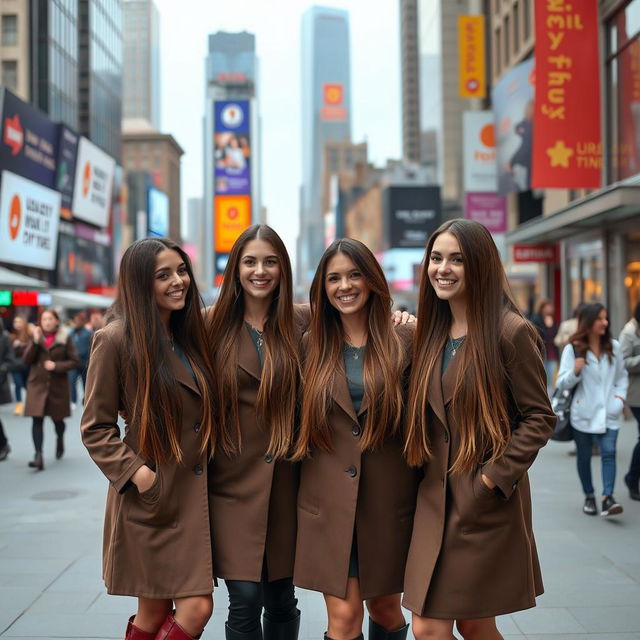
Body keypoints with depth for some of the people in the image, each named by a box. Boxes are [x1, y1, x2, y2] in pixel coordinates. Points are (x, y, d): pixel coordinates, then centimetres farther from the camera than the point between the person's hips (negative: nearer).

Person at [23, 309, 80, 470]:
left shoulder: (65, 339, -2)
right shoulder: (36, 337, 5)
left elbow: (74, 361, -3)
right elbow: (26, 360, -3)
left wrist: (56, 366, -16)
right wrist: (35, 342, -15)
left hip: (58, 385, -1)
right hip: (37, 384, 1)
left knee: (57, 418, 13)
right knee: (37, 419, -11)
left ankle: (60, 441, 45)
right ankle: (38, 456, -14)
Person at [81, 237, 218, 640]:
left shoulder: (191, 334, 10)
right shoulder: (116, 340, -11)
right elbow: (96, 428, -9)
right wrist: (136, 474, -18)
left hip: (193, 494, 6)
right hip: (149, 499, -6)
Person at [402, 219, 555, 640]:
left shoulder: (512, 332, -11)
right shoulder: (432, 332, 9)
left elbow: (540, 419, -10)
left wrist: (494, 477, -15)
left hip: (487, 504, -6)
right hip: (436, 499, 6)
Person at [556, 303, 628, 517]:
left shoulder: (614, 347, 5)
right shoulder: (572, 349, -6)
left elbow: (622, 376, 17)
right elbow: (561, 383, -6)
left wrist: (620, 395, 0)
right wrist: (575, 371, -25)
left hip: (608, 413, 2)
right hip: (583, 413, -1)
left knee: (609, 452, -12)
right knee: (584, 456, 10)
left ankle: (608, 498, -15)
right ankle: (589, 497, 25)